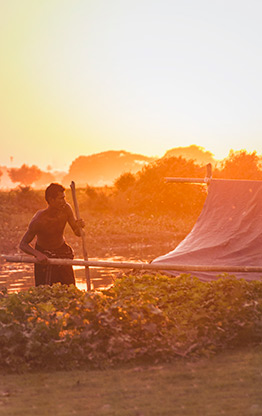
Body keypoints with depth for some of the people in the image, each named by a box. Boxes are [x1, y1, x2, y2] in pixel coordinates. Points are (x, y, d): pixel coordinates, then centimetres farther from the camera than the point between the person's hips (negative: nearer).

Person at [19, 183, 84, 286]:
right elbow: (23, 244, -20)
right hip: (44, 256, -4)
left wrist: (79, 226, -31)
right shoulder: (38, 221, -29)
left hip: (62, 251, 4)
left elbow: (78, 233, -7)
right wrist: (38, 254, -38)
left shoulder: (66, 209, -16)